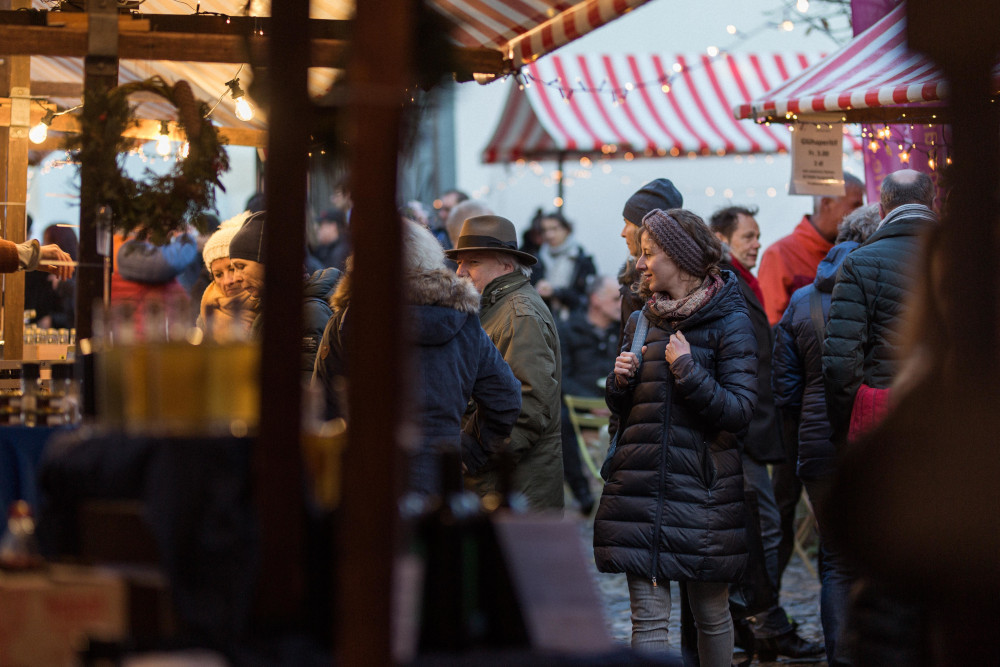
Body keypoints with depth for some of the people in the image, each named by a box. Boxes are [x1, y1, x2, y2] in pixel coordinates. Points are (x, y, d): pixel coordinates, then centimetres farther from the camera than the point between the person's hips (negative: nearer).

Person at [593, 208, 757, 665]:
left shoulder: (729, 324, -5)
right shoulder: (641, 323, 11)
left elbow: (739, 411, -12)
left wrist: (687, 370, -17)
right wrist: (621, 381, -3)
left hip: (702, 489, -4)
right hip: (640, 486, 4)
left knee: (711, 614, 8)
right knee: (648, 619, 0)